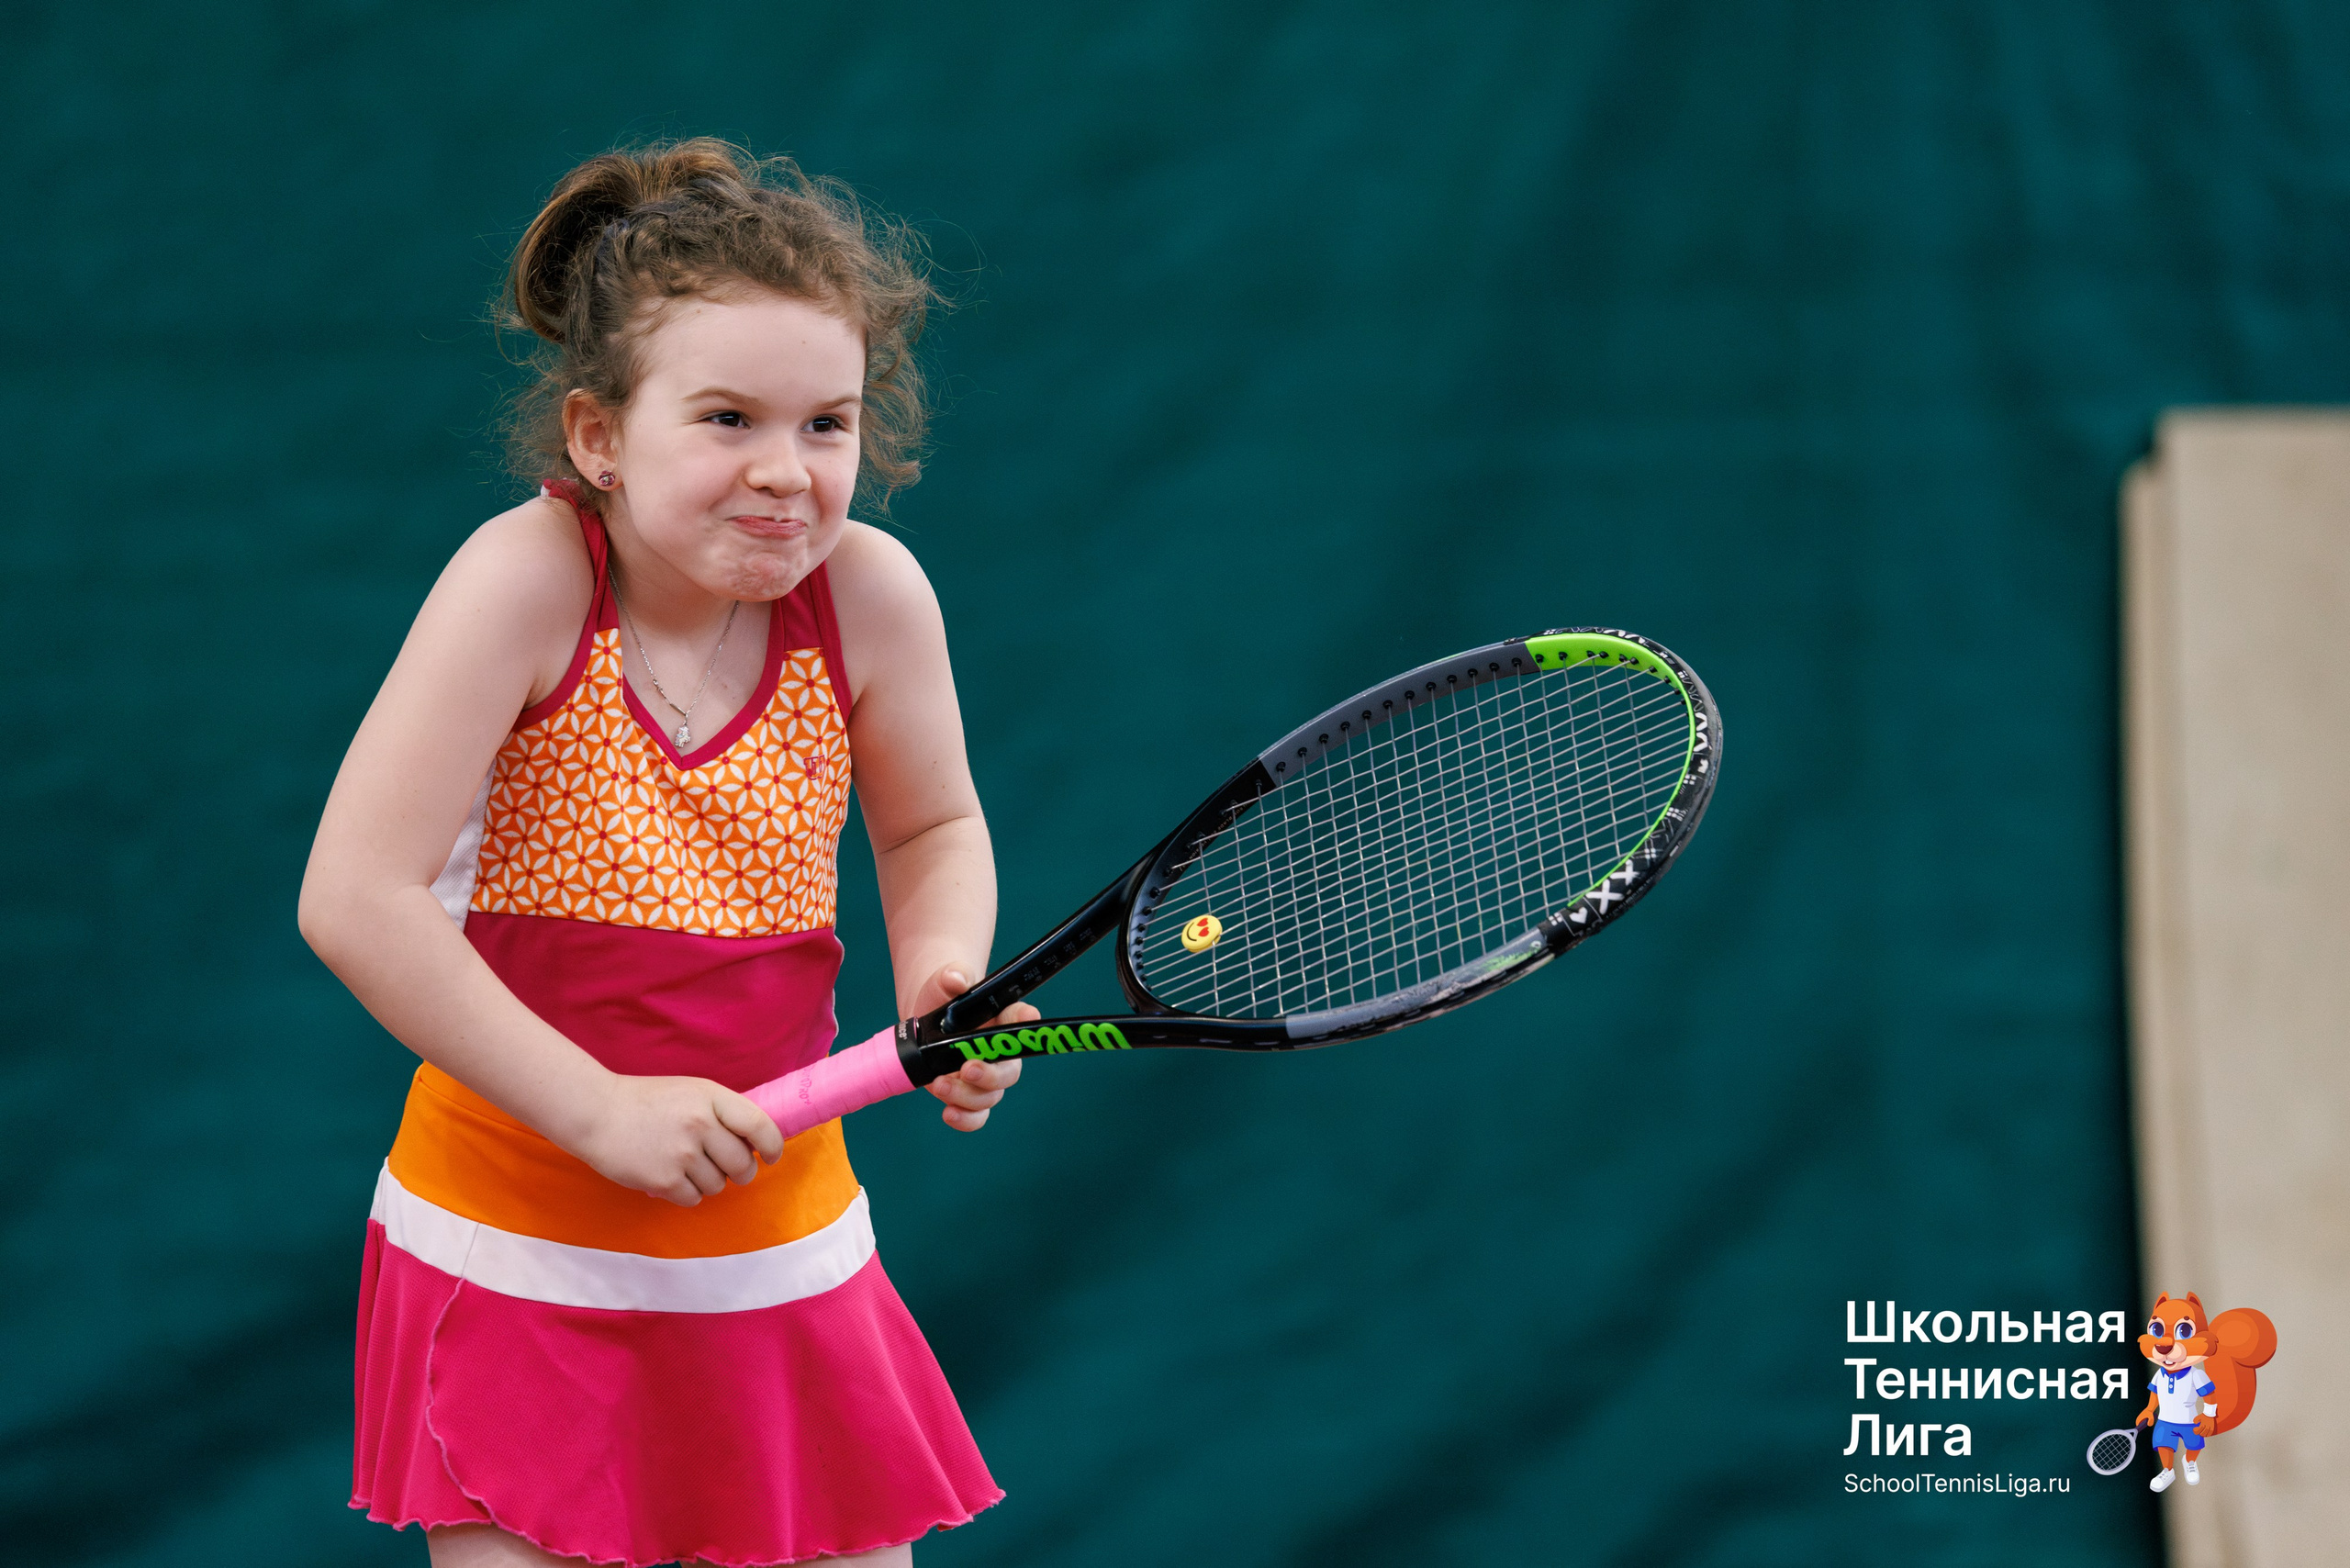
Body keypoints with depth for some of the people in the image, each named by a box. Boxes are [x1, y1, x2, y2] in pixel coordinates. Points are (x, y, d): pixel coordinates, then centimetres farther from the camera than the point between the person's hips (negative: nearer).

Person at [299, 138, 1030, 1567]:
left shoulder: (869, 593, -9)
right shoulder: (528, 581, -20)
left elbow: (932, 828, 11)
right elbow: (356, 900, -22)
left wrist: (941, 968, -10)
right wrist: (602, 1110, -20)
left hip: (786, 1251, 3)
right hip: (516, 1247, -3)